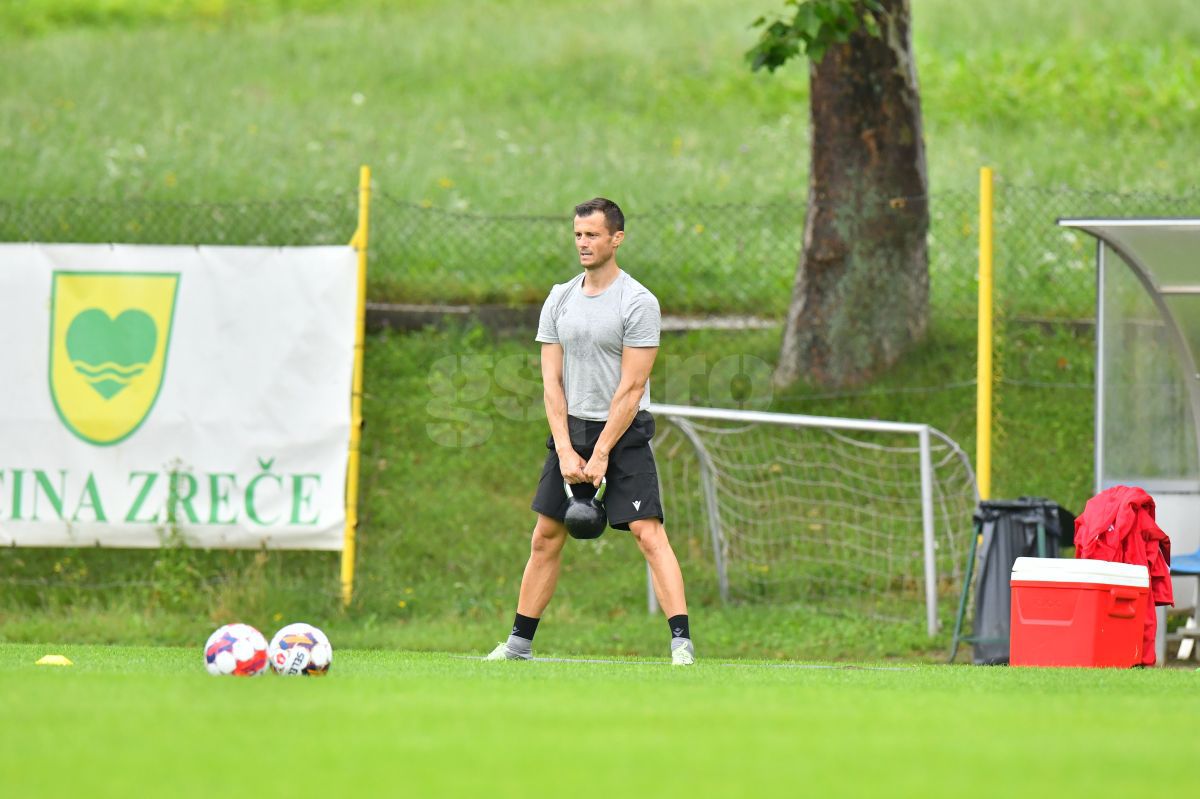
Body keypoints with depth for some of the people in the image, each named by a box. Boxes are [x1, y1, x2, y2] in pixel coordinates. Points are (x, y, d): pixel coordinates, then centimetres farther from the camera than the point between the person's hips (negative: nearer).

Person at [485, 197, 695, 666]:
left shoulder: (638, 303, -10)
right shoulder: (559, 300, 7)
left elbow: (631, 389, -13)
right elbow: (552, 381, 4)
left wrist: (600, 456, -16)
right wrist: (566, 451, -7)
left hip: (624, 434, -5)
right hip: (570, 431, 5)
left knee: (649, 534, -15)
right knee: (545, 538, 7)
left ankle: (681, 643, -18)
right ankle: (519, 643, 16)